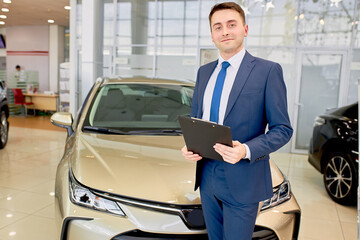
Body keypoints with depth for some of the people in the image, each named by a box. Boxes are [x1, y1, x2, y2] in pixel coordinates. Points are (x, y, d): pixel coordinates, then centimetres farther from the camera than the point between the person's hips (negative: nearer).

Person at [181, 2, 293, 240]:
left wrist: (246, 150, -26)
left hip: (242, 182, -5)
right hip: (207, 177, 6)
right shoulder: (204, 72, 9)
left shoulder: (268, 71, -9)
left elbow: (283, 129, -10)